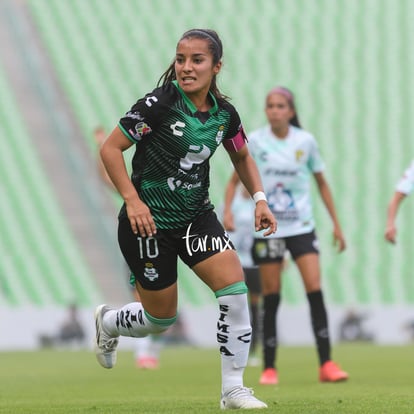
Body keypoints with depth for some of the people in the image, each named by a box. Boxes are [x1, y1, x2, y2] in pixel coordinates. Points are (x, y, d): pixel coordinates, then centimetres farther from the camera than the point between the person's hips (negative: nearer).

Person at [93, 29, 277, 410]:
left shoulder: (224, 113, -2)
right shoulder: (159, 104, -19)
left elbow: (242, 157, 18)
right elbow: (110, 149, -15)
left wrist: (259, 198, 4)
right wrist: (132, 200, -24)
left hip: (197, 216, 5)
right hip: (149, 221, -5)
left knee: (234, 286, -15)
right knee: (161, 318, 7)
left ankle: (233, 390, -5)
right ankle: (107, 322, 43)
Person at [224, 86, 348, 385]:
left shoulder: (305, 141, -1)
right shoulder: (254, 141, -3)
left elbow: (322, 183, 10)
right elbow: (235, 179, 7)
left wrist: (336, 224, 10)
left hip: (302, 227, 0)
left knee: (315, 289, -11)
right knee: (271, 297, 1)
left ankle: (326, 364, -9)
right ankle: (269, 368, 10)